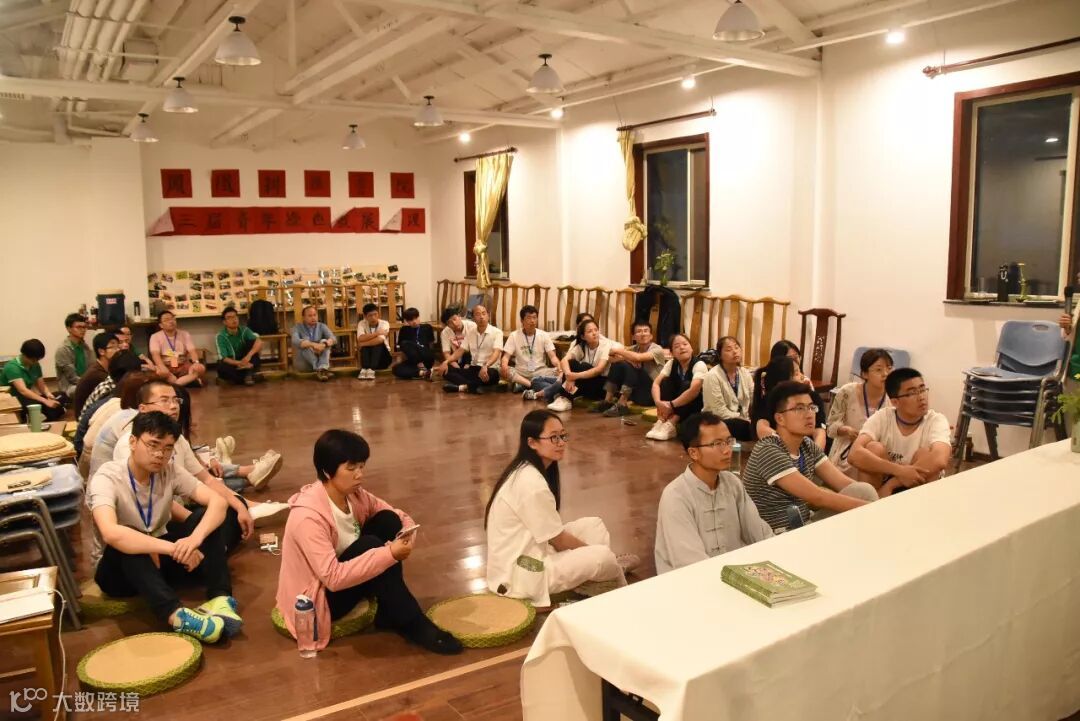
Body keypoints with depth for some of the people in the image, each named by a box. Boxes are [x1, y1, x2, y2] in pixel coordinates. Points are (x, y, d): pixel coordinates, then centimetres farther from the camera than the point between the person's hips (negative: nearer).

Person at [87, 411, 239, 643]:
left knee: (205, 515, -18)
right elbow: (111, 534, -40)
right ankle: (177, 615, -51)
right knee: (126, 544, -37)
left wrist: (195, 538, -37)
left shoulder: (170, 471, -8)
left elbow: (217, 501, -18)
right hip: (117, 569, -4)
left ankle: (220, 598, -32)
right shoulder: (107, 478, -22)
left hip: (160, 559, 4)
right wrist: (174, 548, -42)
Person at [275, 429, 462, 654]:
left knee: (387, 521, -11)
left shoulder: (354, 495, -6)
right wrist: (389, 554, -38)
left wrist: (407, 540, -23)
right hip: (315, 602, -8)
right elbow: (333, 578, -35)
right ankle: (412, 624, -18)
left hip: (342, 579, 8)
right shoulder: (308, 517, -29)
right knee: (370, 545, -30)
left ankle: (391, 613, -6)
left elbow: (401, 518, 1)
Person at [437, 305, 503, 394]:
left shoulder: (497, 332, -4)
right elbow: (460, 351, 11)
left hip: (489, 369, -5)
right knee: (447, 369, -16)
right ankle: (475, 386, -34)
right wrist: (446, 361, -9)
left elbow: (496, 353, -19)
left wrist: (485, 366, -38)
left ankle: (461, 387, -34)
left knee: (492, 374, -41)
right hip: (473, 369, 5)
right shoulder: (470, 333, 13)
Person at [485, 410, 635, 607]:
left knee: (594, 525, 7)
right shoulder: (531, 483, -26)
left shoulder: (528, 470, 4)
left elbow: (553, 533, 10)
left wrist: (590, 550, 6)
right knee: (603, 557, -19)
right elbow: (559, 540, -16)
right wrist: (594, 551, 0)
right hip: (518, 574, -10)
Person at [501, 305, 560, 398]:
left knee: (558, 372, -28)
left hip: (540, 372, 1)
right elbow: (506, 356, -6)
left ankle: (523, 384, -31)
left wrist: (559, 366, -28)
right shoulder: (514, 335, -1)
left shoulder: (544, 335, 1)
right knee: (502, 371, -30)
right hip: (521, 372, 0)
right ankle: (536, 384, -34)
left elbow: (552, 357, -4)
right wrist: (504, 365, -31)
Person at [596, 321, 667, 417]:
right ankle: (608, 401, -11)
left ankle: (621, 405, -27)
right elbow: (613, 358, -4)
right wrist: (627, 358, -22)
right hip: (637, 391, 6)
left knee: (631, 367, -27)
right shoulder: (634, 348, 7)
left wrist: (618, 350, -17)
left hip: (652, 392, -6)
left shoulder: (657, 349, -11)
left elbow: (638, 357, -30)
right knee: (617, 364, -11)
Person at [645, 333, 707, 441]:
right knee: (666, 381, -18)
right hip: (676, 408, 5)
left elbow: (694, 390, -35)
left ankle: (670, 426, -38)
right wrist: (659, 403, -34)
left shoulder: (699, 364, -20)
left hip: (699, 406, -5)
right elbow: (656, 383, -15)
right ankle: (661, 422, -27)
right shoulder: (671, 364, -5)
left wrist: (671, 405, -33)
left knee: (686, 384, -31)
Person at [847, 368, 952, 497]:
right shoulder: (881, 418, -13)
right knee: (874, 448, -24)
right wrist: (899, 470, -41)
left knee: (925, 453, -25)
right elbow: (855, 455, -30)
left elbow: (939, 460, -36)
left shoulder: (937, 420, -15)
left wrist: (890, 485, -36)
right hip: (881, 484, 0)